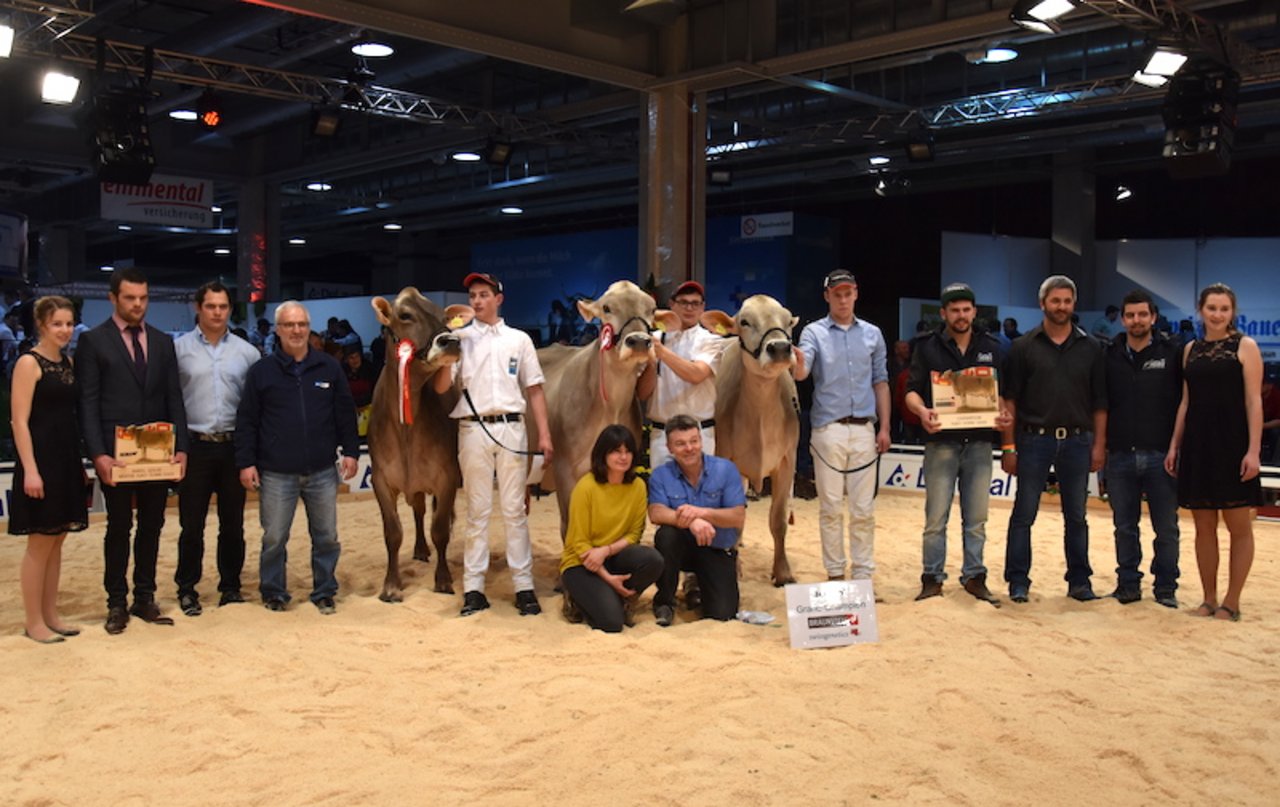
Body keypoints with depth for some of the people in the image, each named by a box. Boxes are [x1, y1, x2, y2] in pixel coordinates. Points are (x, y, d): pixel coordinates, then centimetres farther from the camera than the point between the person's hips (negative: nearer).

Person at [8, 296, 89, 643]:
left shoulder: (68, 363, 12)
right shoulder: (29, 363, -10)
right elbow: (20, 422, -14)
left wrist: (80, 464, 13)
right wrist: (30, 470, -20)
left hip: (67, 461, 7)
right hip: (41, 460, -7)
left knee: (56, 541, 12)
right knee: (40, 543, 0)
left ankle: (50, 615, 22)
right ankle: (33, 623, 10)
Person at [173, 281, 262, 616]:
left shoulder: (247, 352, 4)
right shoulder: (178, 349, 0)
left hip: (233, 446, 2)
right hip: (194, 446, -1)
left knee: (233, 523, 9)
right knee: (192, 524, 4)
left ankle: (231, 585, 21)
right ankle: (187, 589, 17)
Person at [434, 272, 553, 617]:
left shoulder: (519, 339, 11)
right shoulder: (460, 338, 8)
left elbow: (534, 389, 9)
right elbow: (440, 386, 0)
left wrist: (544, 434, 2)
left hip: (511, 427, 0)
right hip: (473, 429, 0)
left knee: (515, 509, 2)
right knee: (478, 511, 5)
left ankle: (524, 586, 6)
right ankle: (473, 587, 9)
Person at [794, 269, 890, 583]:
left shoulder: (872, 333, 9)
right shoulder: (814, 332, 0)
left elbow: (880, 381, 11)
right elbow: (802, 372, -17)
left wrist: (884, 427, 4)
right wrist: (798, 367, -41)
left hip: (864, 429, 2)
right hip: (828, 428, -2)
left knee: (863, 508, 6)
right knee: (830, 506, 5)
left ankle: (863, 573, 15)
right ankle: (835, 572, 14)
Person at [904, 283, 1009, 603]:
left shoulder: (991, 348, 11)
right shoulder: (928, 348, 4)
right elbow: (912, 390, -1)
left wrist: (1004, 413, -9)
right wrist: (921, 410, -22)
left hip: (979, 442, 2)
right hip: (941, 441, -2)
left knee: (976, 517, 7)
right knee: (936, 517, 0)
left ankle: (974, 576, 17)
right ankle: (932, 578, 10)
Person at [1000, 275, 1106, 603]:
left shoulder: (1090, 347, 7)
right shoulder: (1024, 346, 1)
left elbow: (1099, 401, 7)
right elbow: (1010, 400, -1)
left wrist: (1099, 444, 0)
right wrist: (1008, 446, -5)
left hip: (1076, 440, 2)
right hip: (1034, 439, -2)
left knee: (1076, 517, 10)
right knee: (1023, 515, 2)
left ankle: (1079, 581, 20)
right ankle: (1018, 581, 10)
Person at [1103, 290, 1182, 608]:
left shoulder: (1171, 354, 1)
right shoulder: (1110, 356, 6)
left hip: (1161, 455, -2)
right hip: (1120, 456, 2)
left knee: (1166, 527, 4)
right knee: (1124, 527, 9)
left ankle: (1165, 586, 16)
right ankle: (1128, 584, 20)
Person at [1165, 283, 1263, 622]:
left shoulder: (1245, 346, -1)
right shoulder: (1191, 349, 11)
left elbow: (1254, 401, -7)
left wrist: (1254, 450, -14)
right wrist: (1174, 445, 9)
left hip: (1233, 445, -4)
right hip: (1197, 445, 4)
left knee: (1239, 526, 2)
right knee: (1204, 526, 8)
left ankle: (1231, 602, 10)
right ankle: (1209, 598, 17)